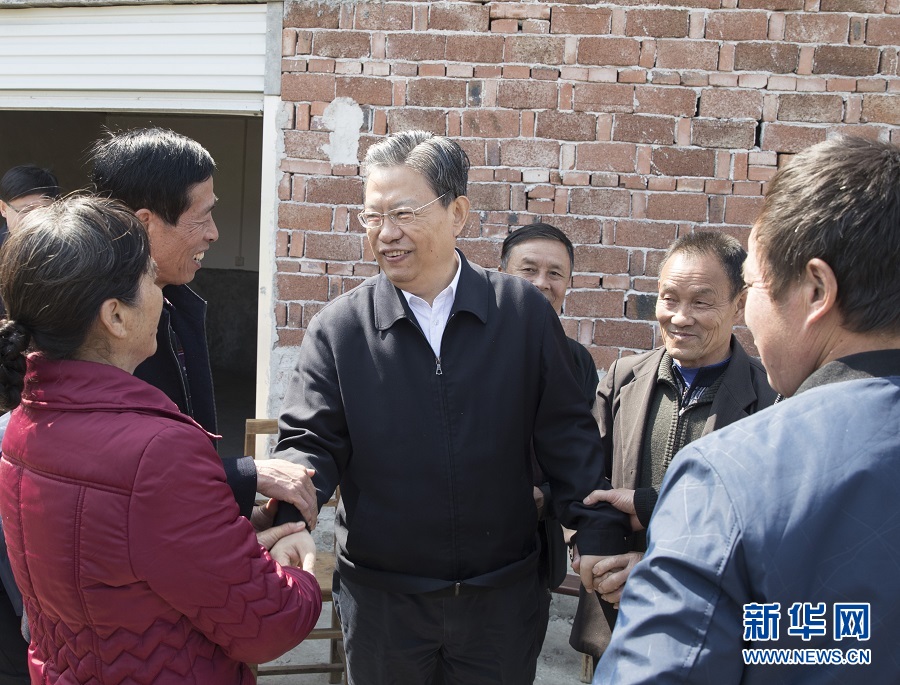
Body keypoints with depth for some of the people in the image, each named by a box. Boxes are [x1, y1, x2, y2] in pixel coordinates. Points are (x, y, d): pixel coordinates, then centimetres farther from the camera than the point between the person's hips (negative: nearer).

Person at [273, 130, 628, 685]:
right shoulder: (339, 328, -4)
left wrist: (600, 534, -4)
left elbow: (568, 435, 0)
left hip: (502, 594, 0)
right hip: (381, 596, 0)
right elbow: (311, 441, -5)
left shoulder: (525, 312, -4)